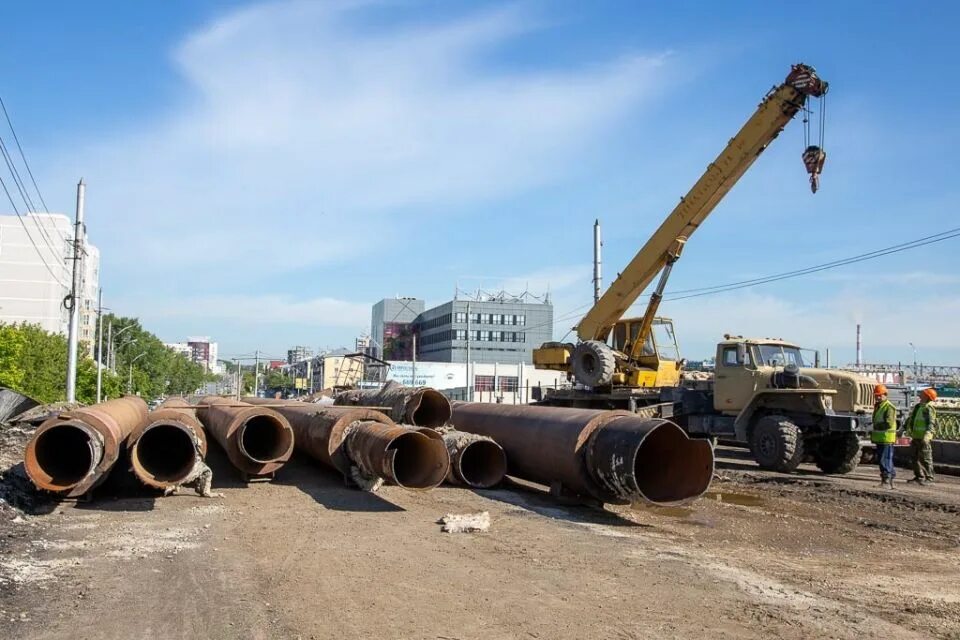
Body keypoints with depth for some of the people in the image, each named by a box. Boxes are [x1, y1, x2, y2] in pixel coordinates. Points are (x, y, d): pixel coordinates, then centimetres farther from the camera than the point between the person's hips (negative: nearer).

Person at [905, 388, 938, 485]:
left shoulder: (928, 409, -12)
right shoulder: (917, 407, 14)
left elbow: (931, 423, -21)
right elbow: (910, 419, 24)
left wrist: (927, 434, -34)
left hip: (923, 438, -9)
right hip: (915, 437, 9)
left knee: (925, 458, -4)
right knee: (916, 458, 13)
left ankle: (929, 478, 3)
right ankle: (919, 476, 21)